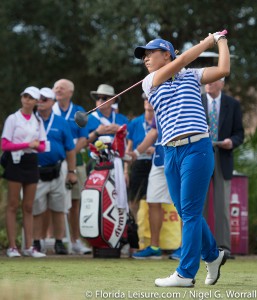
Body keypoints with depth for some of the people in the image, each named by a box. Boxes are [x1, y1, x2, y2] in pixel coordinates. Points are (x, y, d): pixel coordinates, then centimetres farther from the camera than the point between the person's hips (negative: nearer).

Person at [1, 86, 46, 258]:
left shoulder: (38, 121, 13)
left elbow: (42, 146, 13)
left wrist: (37, 145, -11)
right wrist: (27, 144, -17)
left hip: (31, 163, 5)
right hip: (16, 162, -5)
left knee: (29, 207, 6)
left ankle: (29, 247, 6)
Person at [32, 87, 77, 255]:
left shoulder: (61, 123, 6)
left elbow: (70, 149, 8)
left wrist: (71, 172, 5)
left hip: (57, 170, 1)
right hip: (35, 171, -1)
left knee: (58, 209, 5)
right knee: (37, 209, 2)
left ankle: (59, 242, 11)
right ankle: (37, 242, 9)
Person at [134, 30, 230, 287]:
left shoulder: (191, 76, 10)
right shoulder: (149, 83, 12)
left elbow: (223, 69, -3)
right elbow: (183, 59, 1)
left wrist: (221, 40, 9)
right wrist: (209, 40, 7)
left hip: (197, 148, -4)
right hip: (171, 152, 4)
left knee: (190, 212, -7)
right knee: (185, 212, 8)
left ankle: (185, 273, -5)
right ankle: (212, 255, 29)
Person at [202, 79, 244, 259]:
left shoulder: (233, 104, 8)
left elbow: (239, 133, 7)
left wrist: (232, 142, -13)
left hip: (223, 159, 0)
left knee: (222, 206, -2)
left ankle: (223, 247, 0)